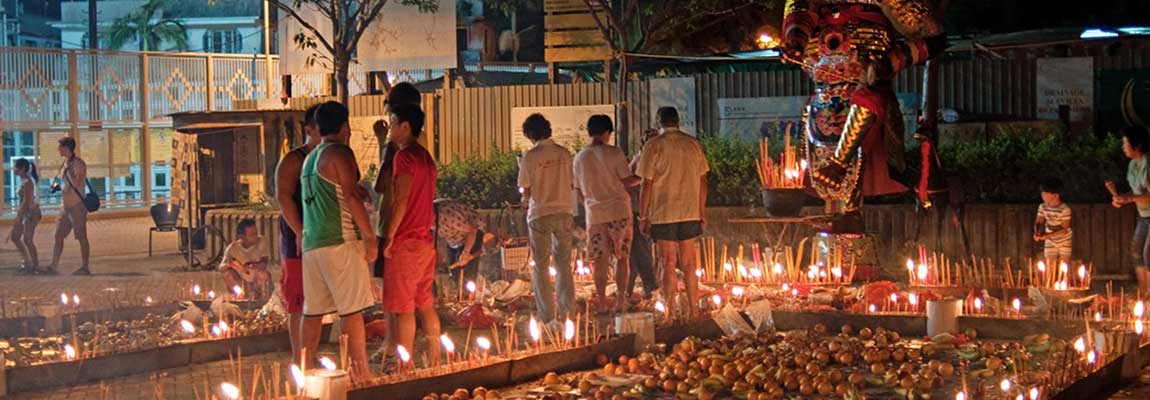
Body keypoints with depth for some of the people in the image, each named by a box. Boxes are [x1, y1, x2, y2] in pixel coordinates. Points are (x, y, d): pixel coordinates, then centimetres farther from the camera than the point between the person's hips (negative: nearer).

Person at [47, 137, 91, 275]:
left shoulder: (79, 164, -12)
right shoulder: (66, 164, 14)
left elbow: (76, 183, -22)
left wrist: (68, 170, -16)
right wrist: (57, 186, 6)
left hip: (77, 206, -9)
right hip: (65, 206, 9)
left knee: (81, 237, -3)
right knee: (58, 236, 8)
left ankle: (84, 268, 1)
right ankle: (53, 266, 12)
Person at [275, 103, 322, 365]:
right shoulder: (294, 160, -5)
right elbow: (283, 196, -15)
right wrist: (300, 233, -21)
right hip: (300, 244, -7)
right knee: (300, 305, -5)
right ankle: (299, 361, 0)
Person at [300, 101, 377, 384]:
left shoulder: (310, 159, 19)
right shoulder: (339, 153, -6)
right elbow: (352, 197, -13)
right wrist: (370, 238, -11)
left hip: (311, 244, 8)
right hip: (340, 242, -8)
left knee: (313, 310, 10)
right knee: (352, 310, -7)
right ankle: (360, 372, -8)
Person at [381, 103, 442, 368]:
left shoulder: (405, 156, -12)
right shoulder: (426, 157, 16)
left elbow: (401, 200, -18)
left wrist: (389, 238, -15)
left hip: (405, 243, -9)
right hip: (426, 241, 9)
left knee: (402, 308, -6)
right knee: (425, 304, 12)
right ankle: (435, 363, 14)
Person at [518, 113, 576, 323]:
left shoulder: (530, 157, -10)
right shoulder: (564, 154, 2)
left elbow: (526, 191, -6)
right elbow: (571, 186, 8)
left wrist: (526, 201, 12)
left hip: (540, 214, -4)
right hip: (564, 211, 4)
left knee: (541, 267, 5)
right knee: (564, 265, 12)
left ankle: (547, 315, 5)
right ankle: (567, 312, 13)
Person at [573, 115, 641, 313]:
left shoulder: (580, 157, 6)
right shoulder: (614, 153, -7)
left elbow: (578, 191, 11)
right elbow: (627, 180, -7)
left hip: (594, 213, 3)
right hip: (619, 211, -3)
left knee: (600, 260, 7)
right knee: (622, 257, 6)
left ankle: (602, 303, 5)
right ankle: (620, 300, 3)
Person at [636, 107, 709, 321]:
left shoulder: (654, 146, -7)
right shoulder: (693, 145, 5)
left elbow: (647, 185, -8)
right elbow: (702, 181, 8)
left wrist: (643, 217, -2)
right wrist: (702, 213, 16)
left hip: (663, 215, -4)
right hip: (690, 214, 4)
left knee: (668, 266, 2)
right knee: (688, 265, 12)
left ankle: (671, 313, 3)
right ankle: (693, 311, 15)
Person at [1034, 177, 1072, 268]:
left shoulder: (1065, 209, -25)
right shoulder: (1042, 207, -10)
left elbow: (1064, 229, -24)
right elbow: (1038, 222, -4)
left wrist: (1046, 236, -31)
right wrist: (1037, 233, -27)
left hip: (1065, 241, -3)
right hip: (1050, 241, 3)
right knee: (1050, 267, 3)